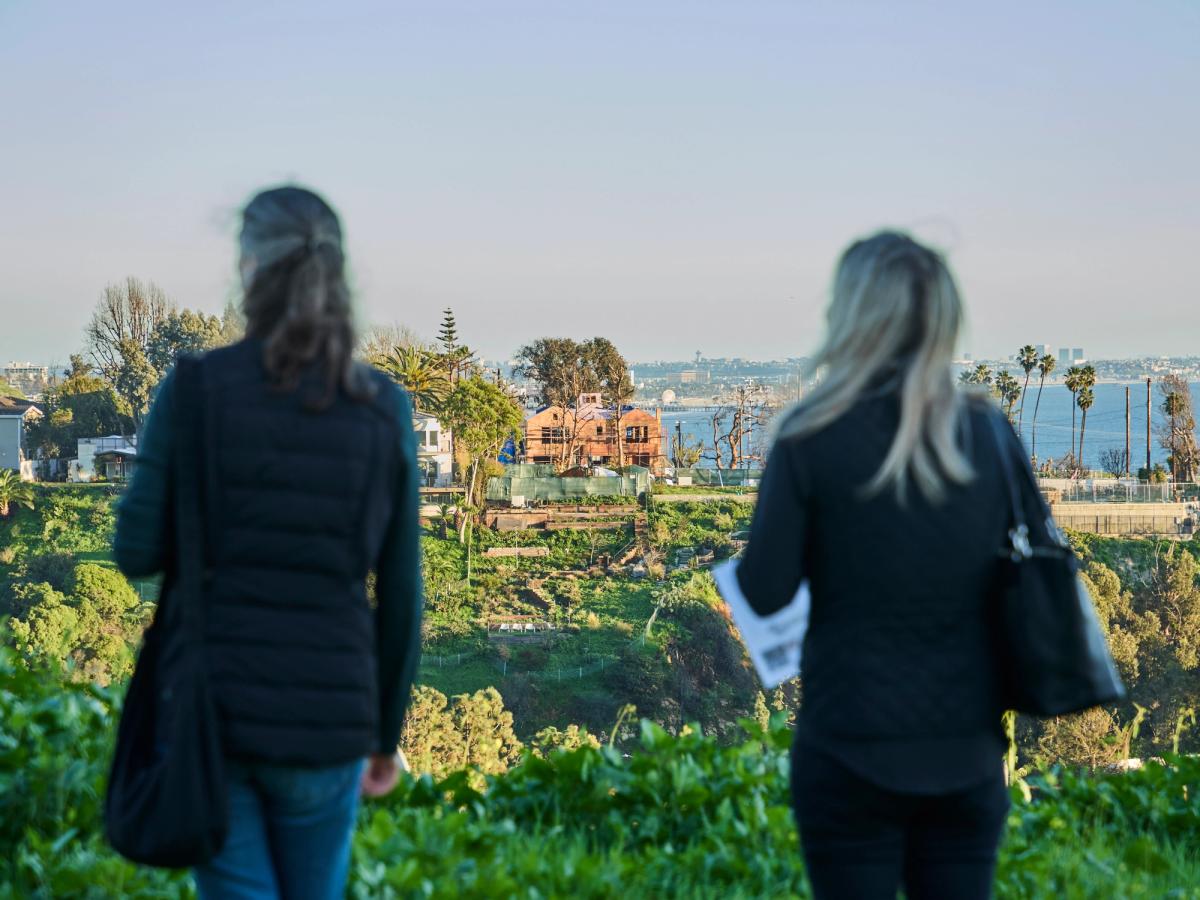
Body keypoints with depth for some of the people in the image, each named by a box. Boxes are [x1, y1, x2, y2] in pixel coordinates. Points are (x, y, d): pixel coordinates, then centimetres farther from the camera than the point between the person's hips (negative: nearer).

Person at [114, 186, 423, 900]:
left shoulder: (197, 386, -6)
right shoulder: (385, 410, -1)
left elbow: (139, 551, -8)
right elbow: (401, 596, 2)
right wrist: (388, 734, 14)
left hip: (209, 704, -1)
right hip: (325, 716, 2)